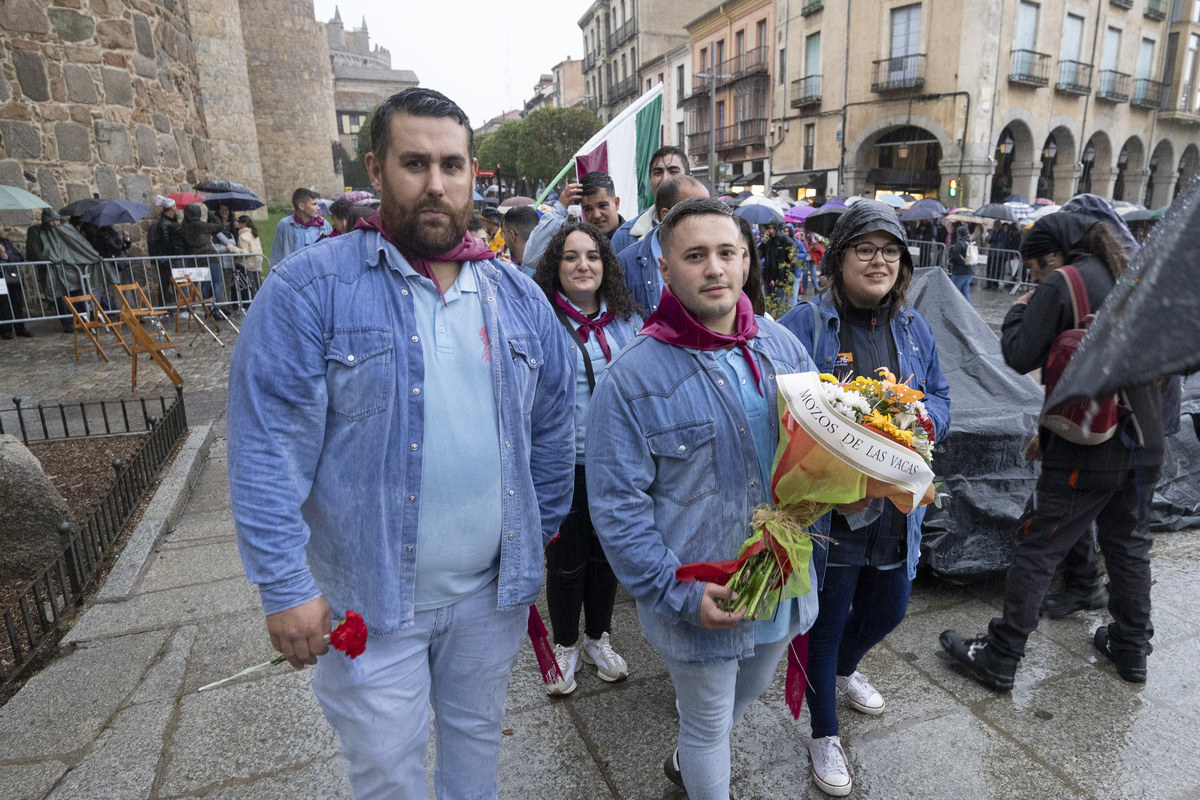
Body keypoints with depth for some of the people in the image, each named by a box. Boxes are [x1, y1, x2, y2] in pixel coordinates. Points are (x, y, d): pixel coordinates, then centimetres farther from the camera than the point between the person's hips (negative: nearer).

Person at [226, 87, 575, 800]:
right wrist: (286, 587, -14)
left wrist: (545, 527, 8)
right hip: (369, 597, -3)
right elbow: (269, 451, -14)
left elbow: (552, 425, 8)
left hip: (496, 587, 4)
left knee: (477, 735, 25)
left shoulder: (518, 296, 1)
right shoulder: (310, 290, -12)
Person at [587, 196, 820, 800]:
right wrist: (678, 593, -21)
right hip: (696, 603, -6)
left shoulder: (782, 347, -1)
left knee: (747, 694, 31)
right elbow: (617, 506, -17)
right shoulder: (632, 376, -17)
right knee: (708, 726, 17)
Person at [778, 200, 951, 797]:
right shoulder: (804, 325, -13)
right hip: (829, 508, -6)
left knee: (887, 610, 24)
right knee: (826, 621, 10)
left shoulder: (913, 327, 6)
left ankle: (842, 670, 59)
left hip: (896, 506, 6)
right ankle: (824, 735, 36)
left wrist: (919, 419, -10)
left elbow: (940, 399, 12)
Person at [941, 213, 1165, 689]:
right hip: (1145, 443, 8)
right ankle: (1131, 649, 37)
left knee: (1037, 549, -1)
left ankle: (998, 659, 7)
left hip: (1087, 450, -8)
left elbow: (1019, 358, -15)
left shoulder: (1059, 285, -10)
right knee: (1128, 544, 21)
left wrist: (1018, 312, 5)